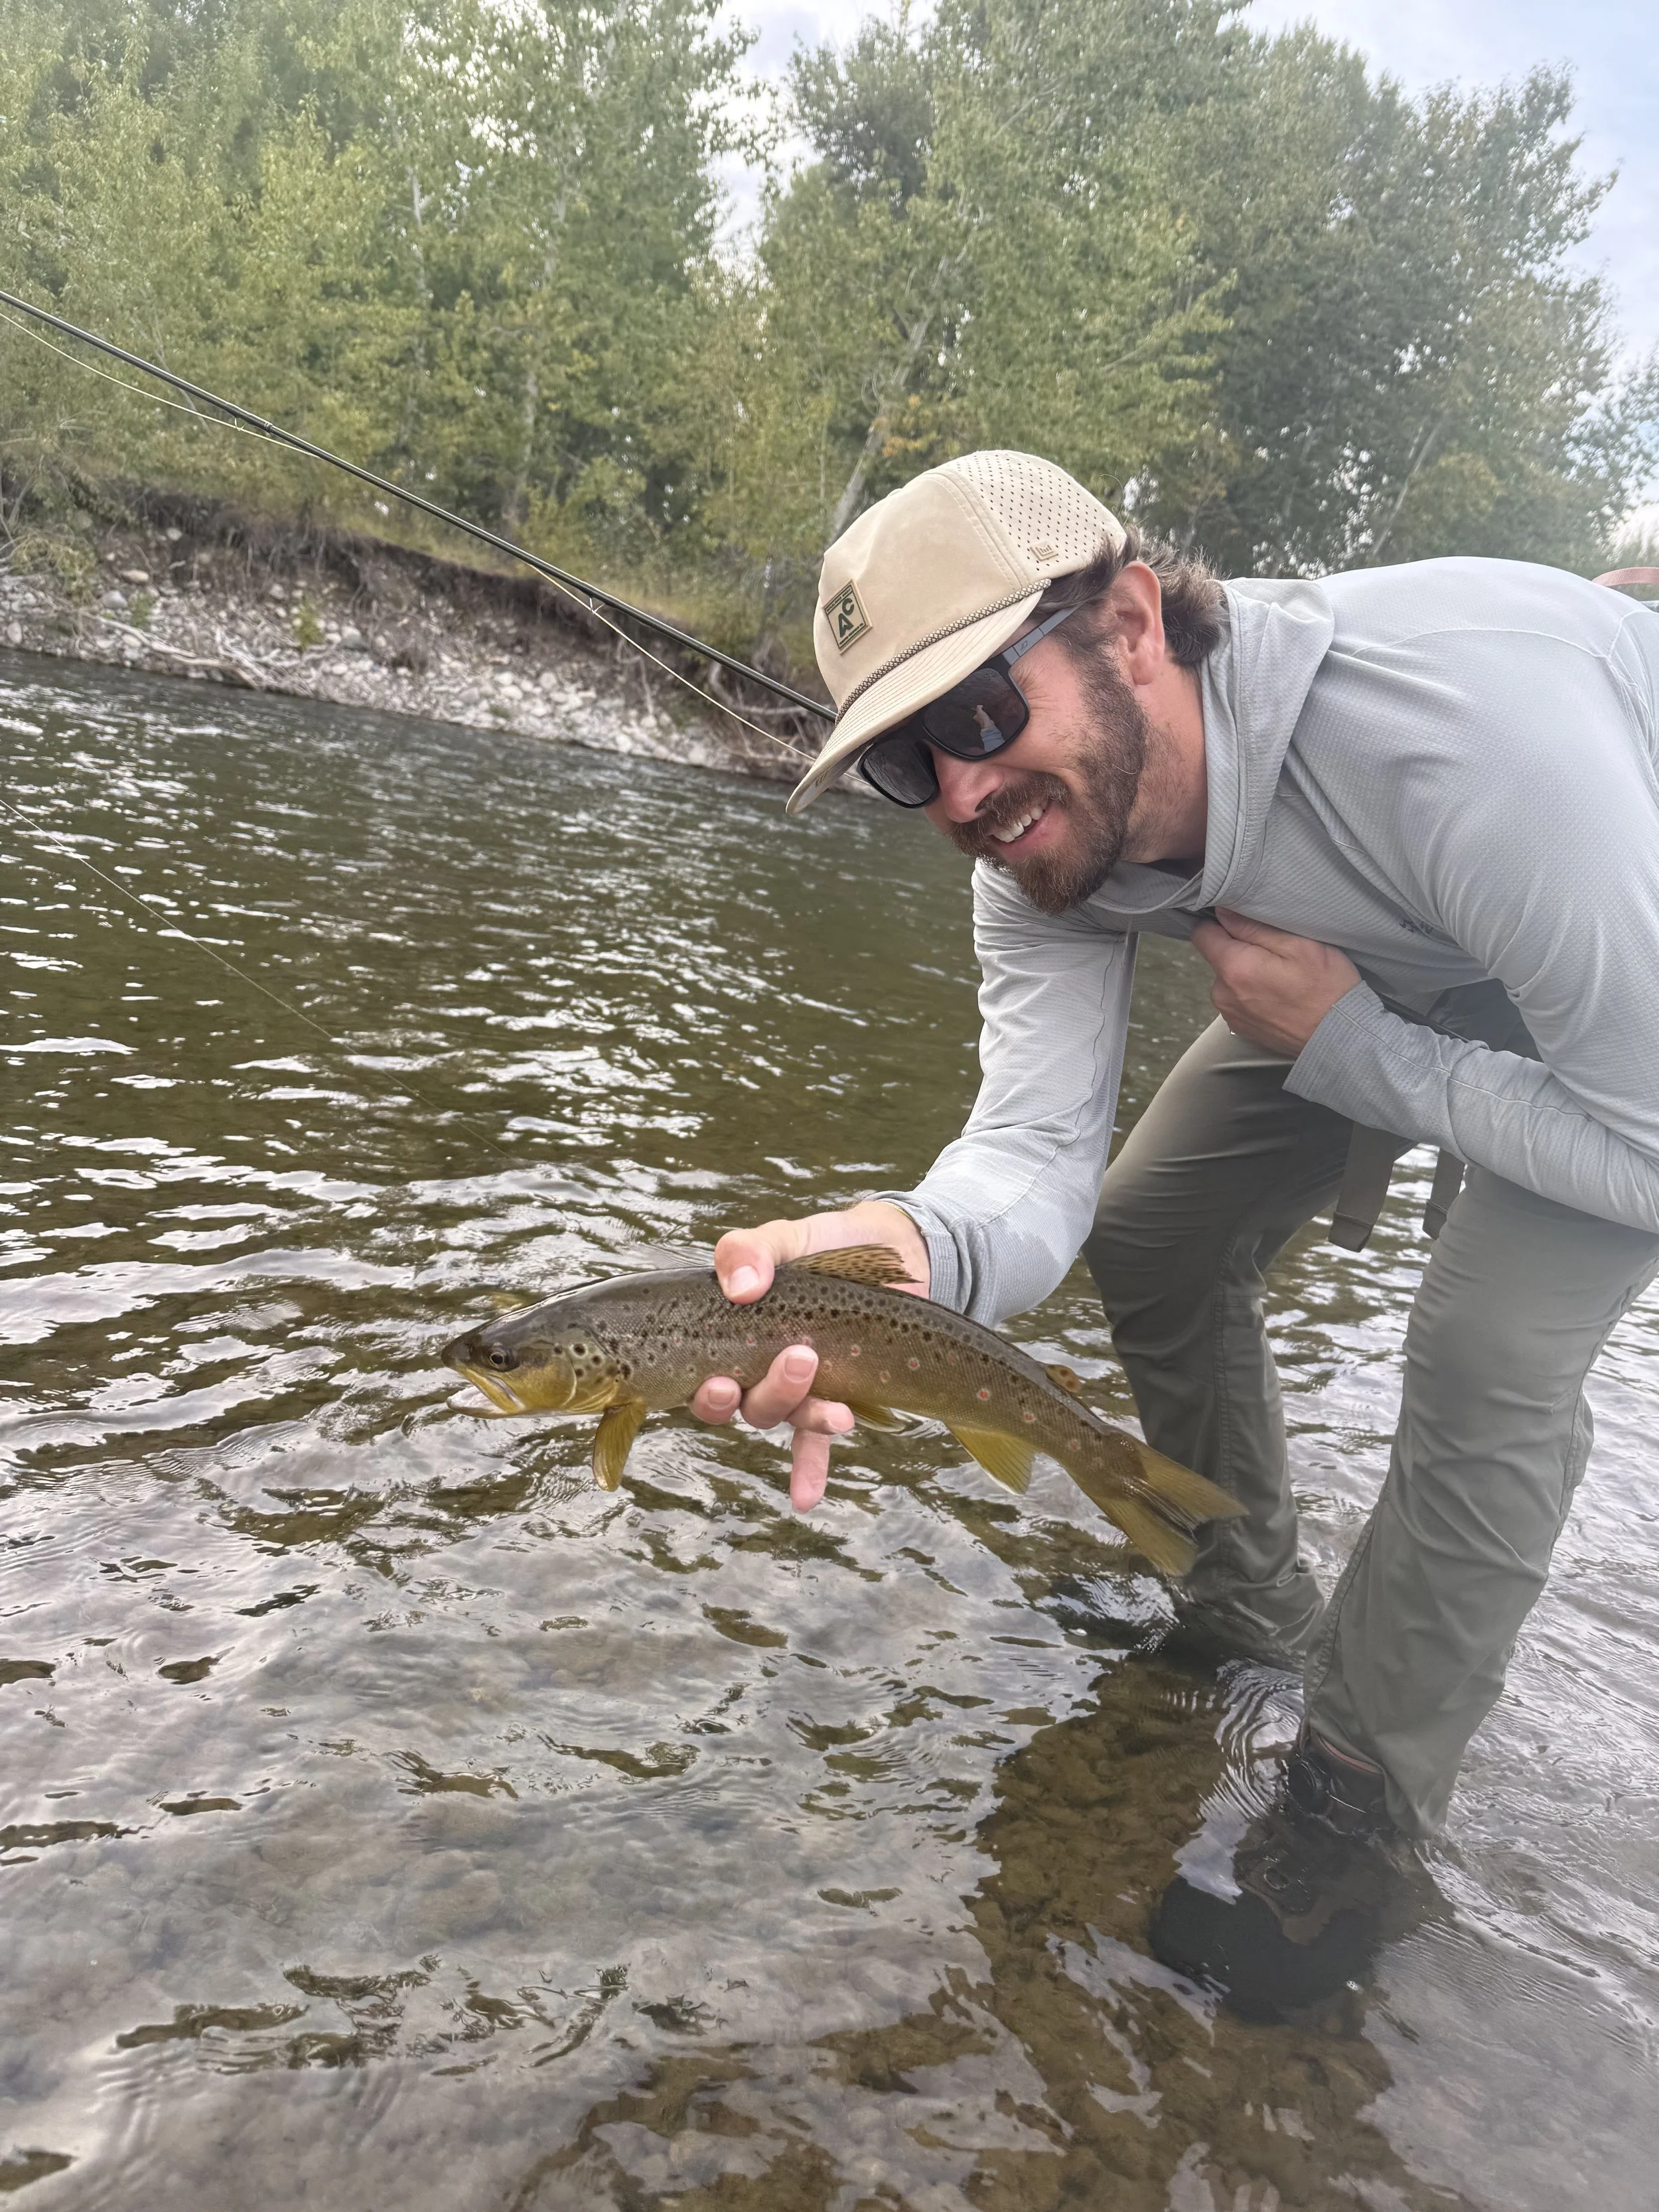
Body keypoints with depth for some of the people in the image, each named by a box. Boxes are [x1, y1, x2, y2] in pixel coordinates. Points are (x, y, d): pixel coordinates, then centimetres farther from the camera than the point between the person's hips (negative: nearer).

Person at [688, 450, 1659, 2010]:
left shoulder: (1470, 724, -43)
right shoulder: (1041, 827, -22)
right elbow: (1039, 1151, -26)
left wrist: (1338, 1044, -30)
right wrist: (913, 1244, -47)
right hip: (1372, 966, 6)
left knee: (1492, 1357, -21)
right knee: (1149, 1235, 4)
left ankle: (1358, 1807, 3)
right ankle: (1247, 1620, 27)